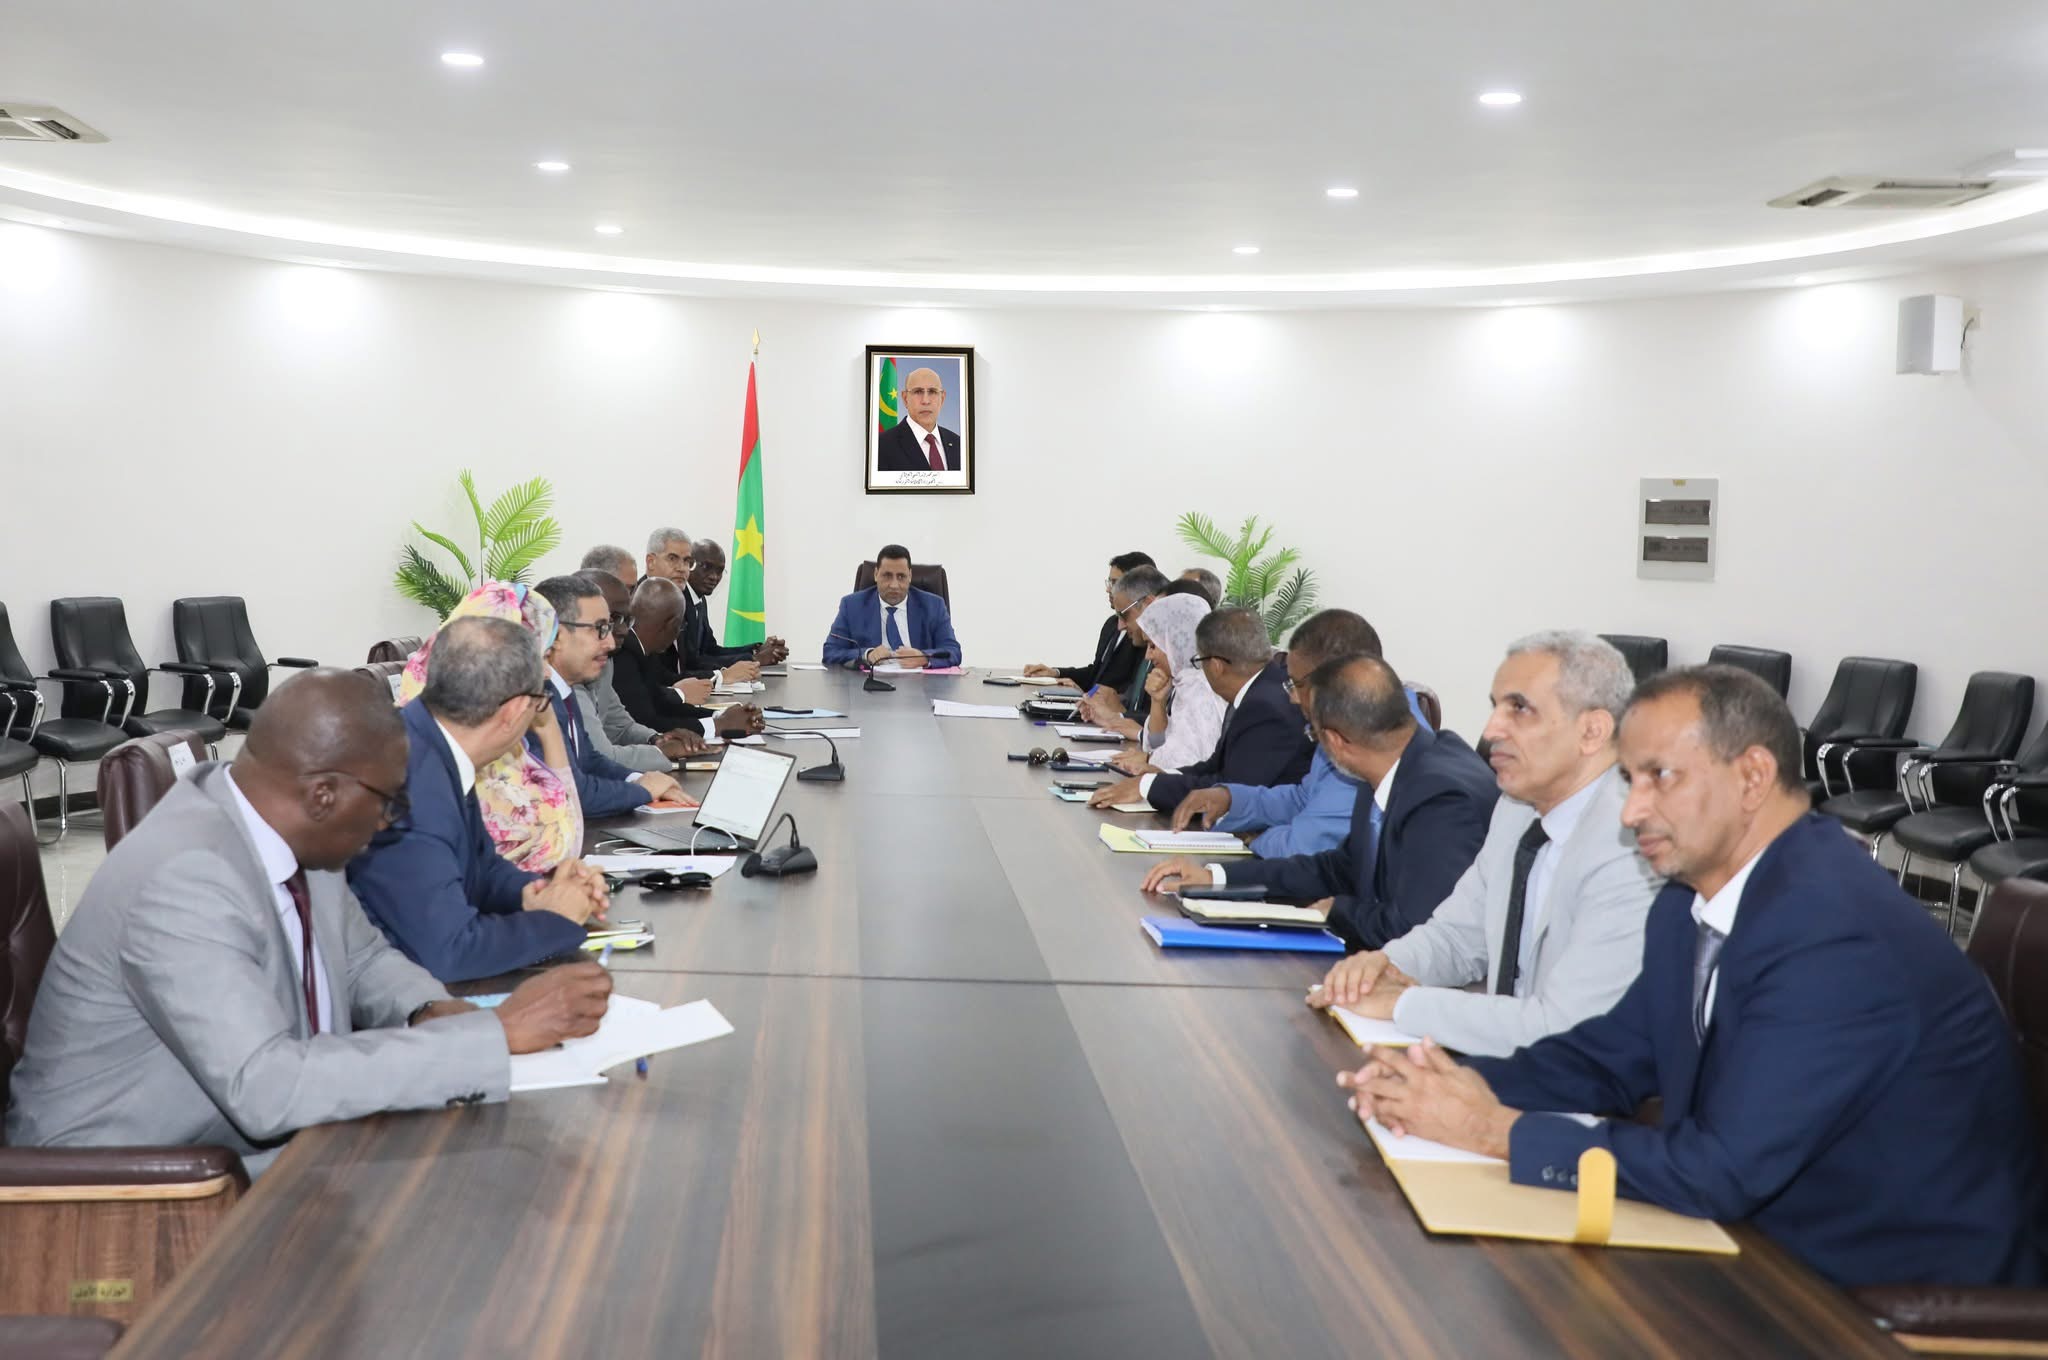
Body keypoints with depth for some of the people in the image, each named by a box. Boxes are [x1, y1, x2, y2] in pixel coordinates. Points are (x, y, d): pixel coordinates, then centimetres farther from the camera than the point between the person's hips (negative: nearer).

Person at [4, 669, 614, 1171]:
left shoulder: (296, 830, -5)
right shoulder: (184, 880, -29)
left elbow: (362, 957, 11)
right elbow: (267, 1088, -36)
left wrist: (431, 1014, -11)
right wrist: (497, 1032, -34)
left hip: (256, 1138, 8)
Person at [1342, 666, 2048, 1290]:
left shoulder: (1838, 937, -28)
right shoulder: (1694, 898, 0)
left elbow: (1719, 1172, -29)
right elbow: (1614, 1057, 8)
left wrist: (1495, 1129, -22)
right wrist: (1468, 1084, -11)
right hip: (1777, 1236, 7)